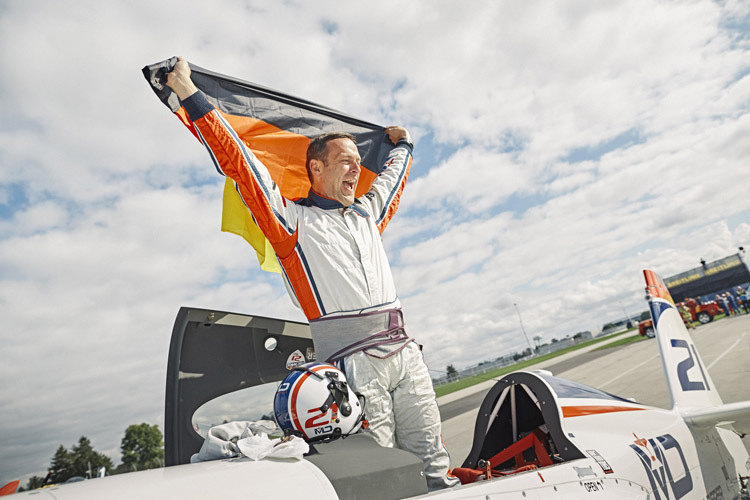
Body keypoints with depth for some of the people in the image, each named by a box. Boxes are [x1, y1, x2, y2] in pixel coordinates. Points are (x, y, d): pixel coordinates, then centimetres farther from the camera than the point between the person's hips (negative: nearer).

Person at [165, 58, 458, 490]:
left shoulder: (367, 215, 23)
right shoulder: (293, 220, 4)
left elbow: (394, 177, 42)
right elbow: (238, 162, 0)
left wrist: (403, 143, 55)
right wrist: (191, 94, 1)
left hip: (406, 352, 6)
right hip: (356, 363, -6)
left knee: (434, 465, 6)